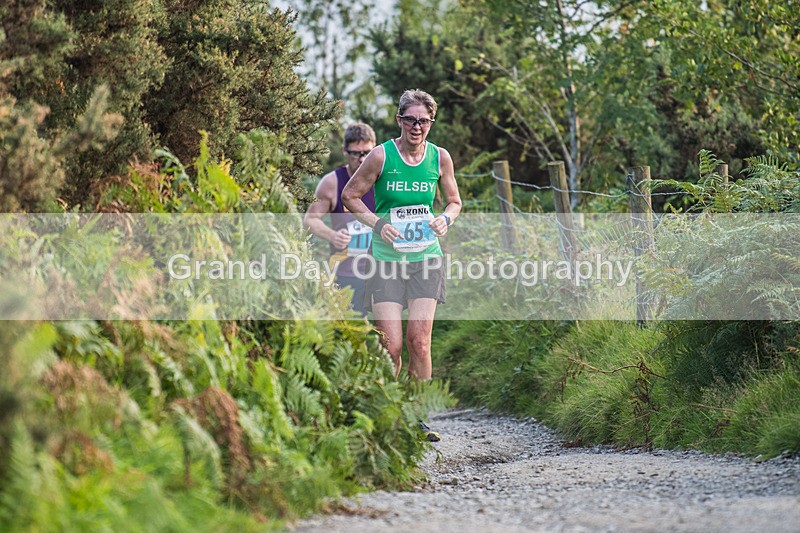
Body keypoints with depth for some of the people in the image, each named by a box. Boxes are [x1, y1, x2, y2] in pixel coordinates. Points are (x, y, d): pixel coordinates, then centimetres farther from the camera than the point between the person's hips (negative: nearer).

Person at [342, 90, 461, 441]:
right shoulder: (381, 156, -6)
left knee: (419, 340, -6)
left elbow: (454, 201, 18)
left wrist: (446, 219, -4)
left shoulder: (440, 158, 3)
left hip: (426, 257, 2)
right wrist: (377, 223, -12)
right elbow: (350, 195, 3)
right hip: (387, 259, -2)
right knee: (391, 346, -7)